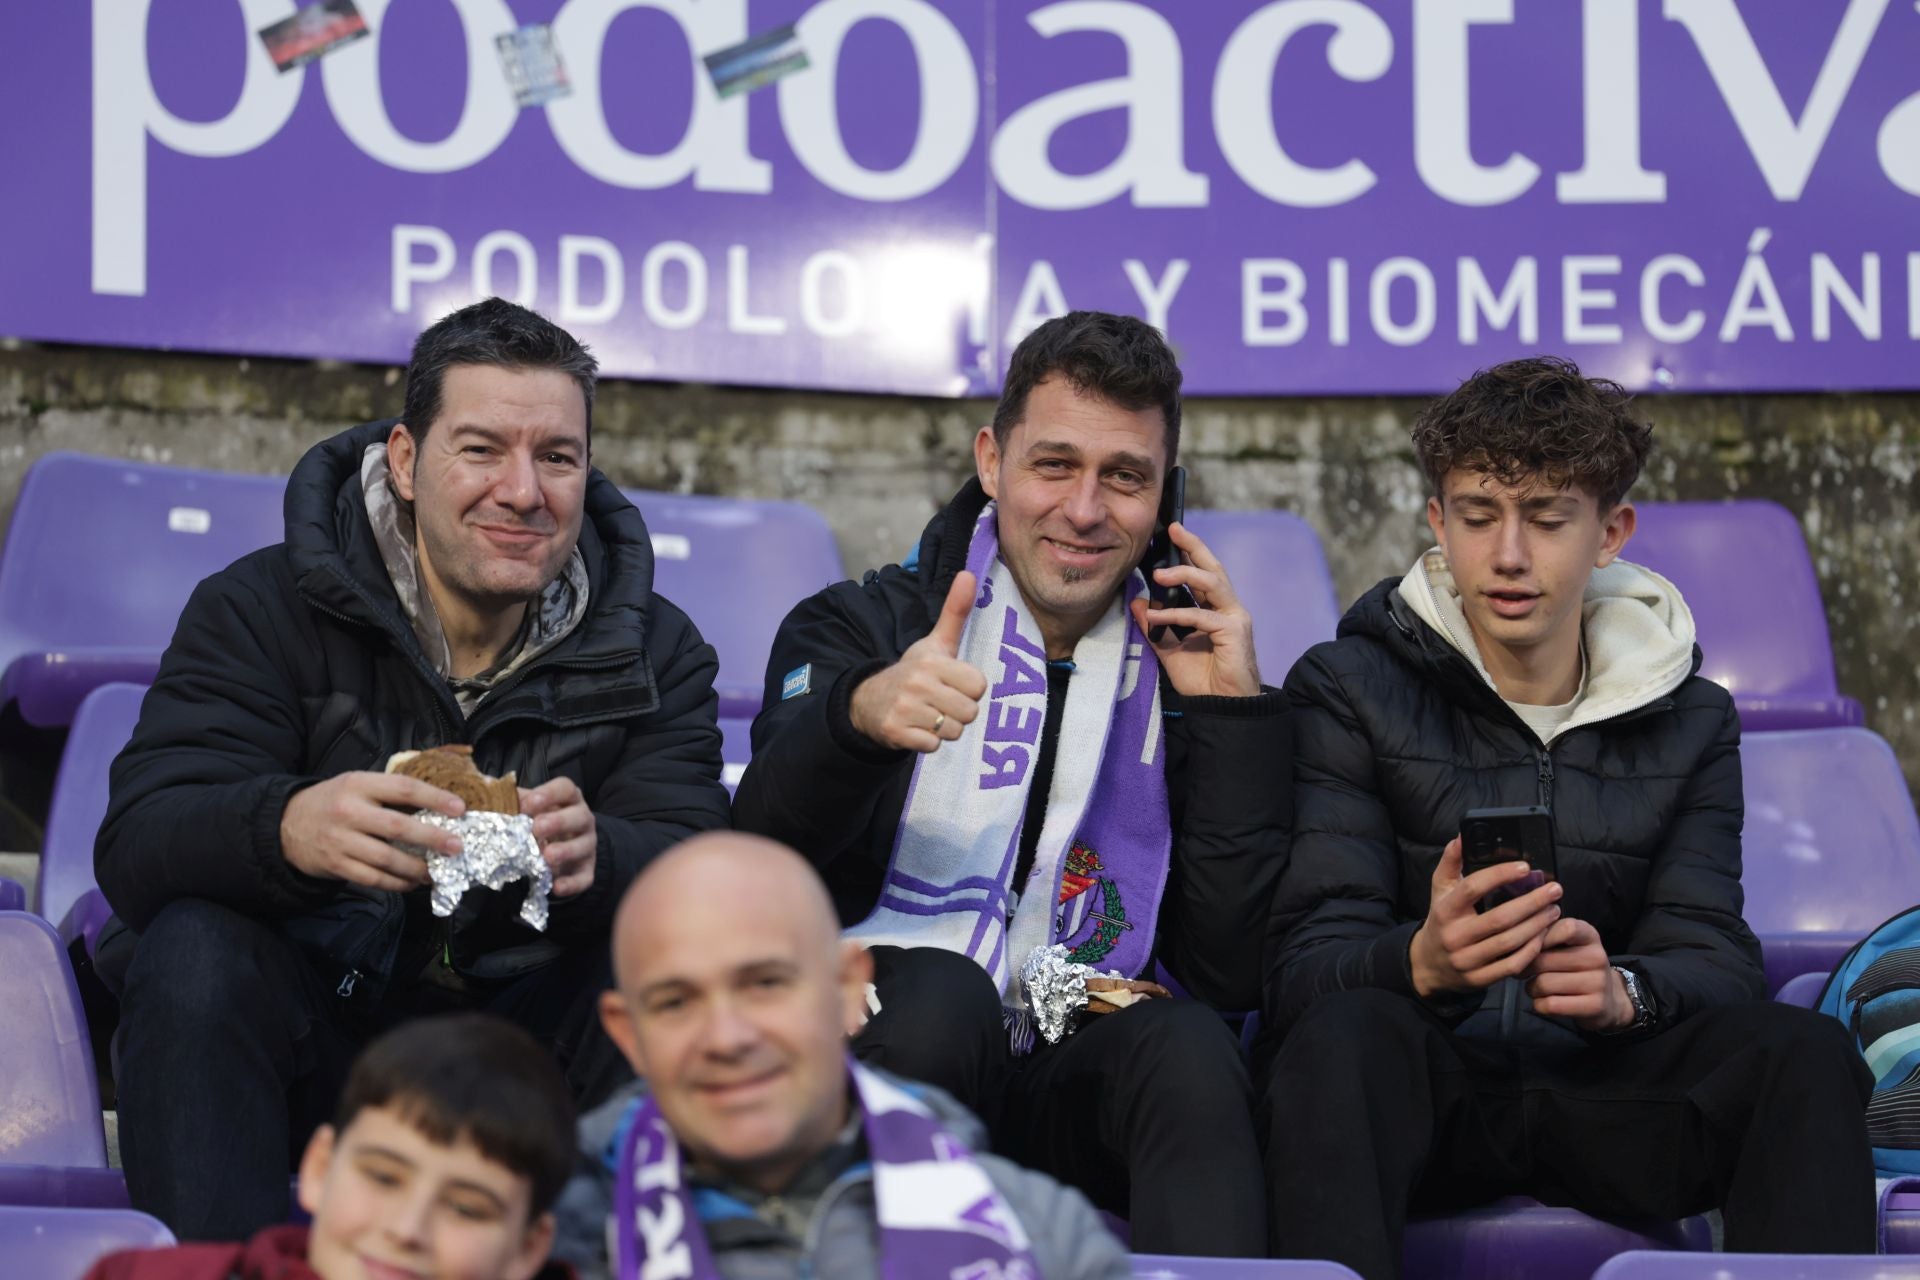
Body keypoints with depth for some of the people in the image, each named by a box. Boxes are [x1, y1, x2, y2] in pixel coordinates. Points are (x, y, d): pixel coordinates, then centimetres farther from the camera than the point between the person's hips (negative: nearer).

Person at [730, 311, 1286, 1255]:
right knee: (939, 990, -32)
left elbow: (1232, 977, 2)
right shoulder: (864, 628, 8)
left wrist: (1233, 715, -3)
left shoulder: (1184, 668, 13)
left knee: (1188, 1044, -28)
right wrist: (856, 715, -33)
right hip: (876, 1052, -1)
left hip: (1070, 1094, 1)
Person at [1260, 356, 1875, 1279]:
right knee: (1345, 1031, -35)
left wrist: (1622, 991, -25)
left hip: (1603, 1098, 2)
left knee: (1803, 1051, -25)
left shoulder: (1691, 721, 10)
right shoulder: (1347, 691, 0)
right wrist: (1423, 964, -34)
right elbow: (1305, 966, -9)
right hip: (1418, 1091, -2)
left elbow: (1712, 956, 0)